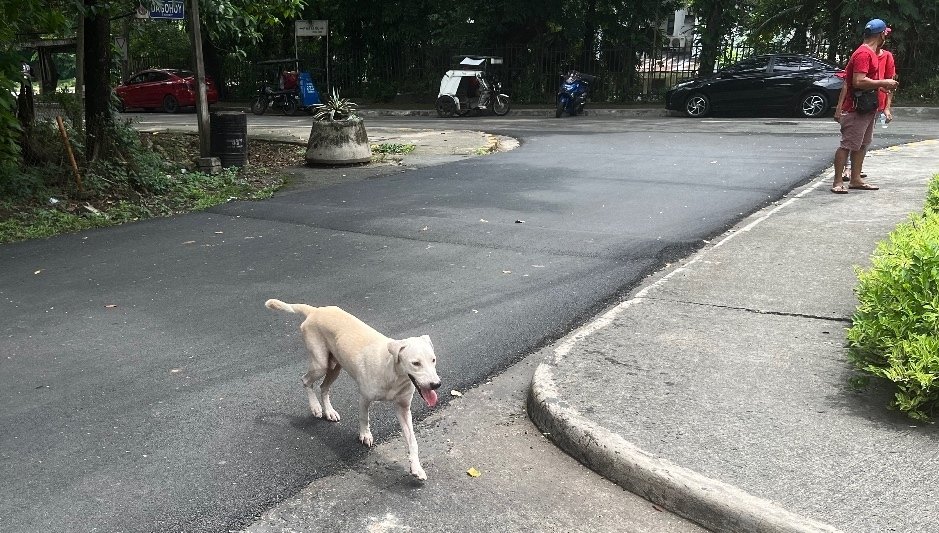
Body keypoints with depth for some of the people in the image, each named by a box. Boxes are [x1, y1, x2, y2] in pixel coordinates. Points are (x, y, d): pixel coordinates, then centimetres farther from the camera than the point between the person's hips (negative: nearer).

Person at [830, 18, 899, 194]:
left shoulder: (870, 53, 18)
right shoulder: (863, 53, -16)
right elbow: (859, 82, -26)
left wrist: (882, 86, 14)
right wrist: (883, 83, -18)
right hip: (856, 109, -11)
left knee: (862, 145, 12)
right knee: (848, 145, -9)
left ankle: (855, 180, 17)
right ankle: (838, 182, -7)